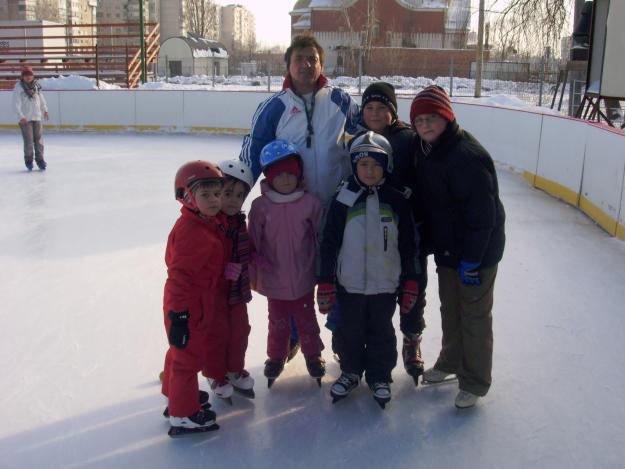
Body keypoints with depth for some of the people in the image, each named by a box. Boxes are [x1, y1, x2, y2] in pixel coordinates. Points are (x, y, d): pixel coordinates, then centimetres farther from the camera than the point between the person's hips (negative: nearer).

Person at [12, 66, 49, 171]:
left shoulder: (36, 86, 7)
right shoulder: (18, 87, -8)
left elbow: (41, 98, 24)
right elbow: (16, 104, -14)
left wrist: (45, 110, 30)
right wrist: (21, 116, -23)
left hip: (37, 117, 4)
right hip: (25, 119, -4)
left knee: (38, 139, 7)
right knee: (29, 140, -5)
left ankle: (40, 159, 17)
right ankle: (28, 160, 11)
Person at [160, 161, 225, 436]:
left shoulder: (210, 223, 5)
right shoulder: (189, 230, -25)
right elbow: (179, 274, -26)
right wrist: (178, 315, -25)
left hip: (200, 303, 10)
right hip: (187, 307, -10)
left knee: (182, 351, 25)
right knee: (189, 356, 2)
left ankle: (177, 393, 45)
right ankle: (183, 415, 16)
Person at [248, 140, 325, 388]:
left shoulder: (310, 203, -11)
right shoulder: (260, 206, -11)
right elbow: (253, 243, -4)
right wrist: (255, 274, -2)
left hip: (303, 278, 0)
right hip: (274, 280, 0)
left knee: (307, 320, 18)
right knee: (278, 322, 19)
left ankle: (313, 355, 39)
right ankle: (276, 357, 40)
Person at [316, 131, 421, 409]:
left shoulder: (397, 201, -2)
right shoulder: (343, 200, -4)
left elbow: (409, 245, 3)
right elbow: (328, 243, -2)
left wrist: (411, 283, 3)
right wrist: (324, 282, -4)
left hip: (385, 284, 0)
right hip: (349, 283, 0)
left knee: (381, 333, 12)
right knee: (349, 332, 13)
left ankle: (380, 377, 32)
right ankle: (350, 372, 35)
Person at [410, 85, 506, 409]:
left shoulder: (468, 156, -26)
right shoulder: (428, 151, 3)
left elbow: (482, 214, -26)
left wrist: (471, 259, -23)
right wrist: (430, 242, 15)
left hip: (478, 251, -9)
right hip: (446, 248, 9)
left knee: (474, 315, 5)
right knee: (449, 309, 22)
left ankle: (474, 382, 22)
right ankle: (450, 362, 43)